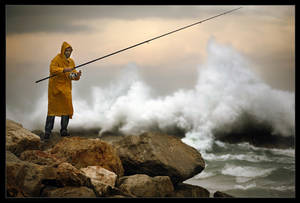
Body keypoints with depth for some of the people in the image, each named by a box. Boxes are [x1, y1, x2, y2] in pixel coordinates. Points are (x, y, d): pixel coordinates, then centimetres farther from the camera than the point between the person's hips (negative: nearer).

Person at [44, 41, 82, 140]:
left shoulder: (71, 61, 13)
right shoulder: (56, 59, -7)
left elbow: (73, 74, 10)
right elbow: (52, 69, -23)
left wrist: (77, 75, -12)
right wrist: (64, 70, -34)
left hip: (66, 88, 6)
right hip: (56, 87, -6)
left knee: (67, 109, 1)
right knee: (52, 109, -5)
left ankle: (64, 130, 9)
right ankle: (47, 131, -2)